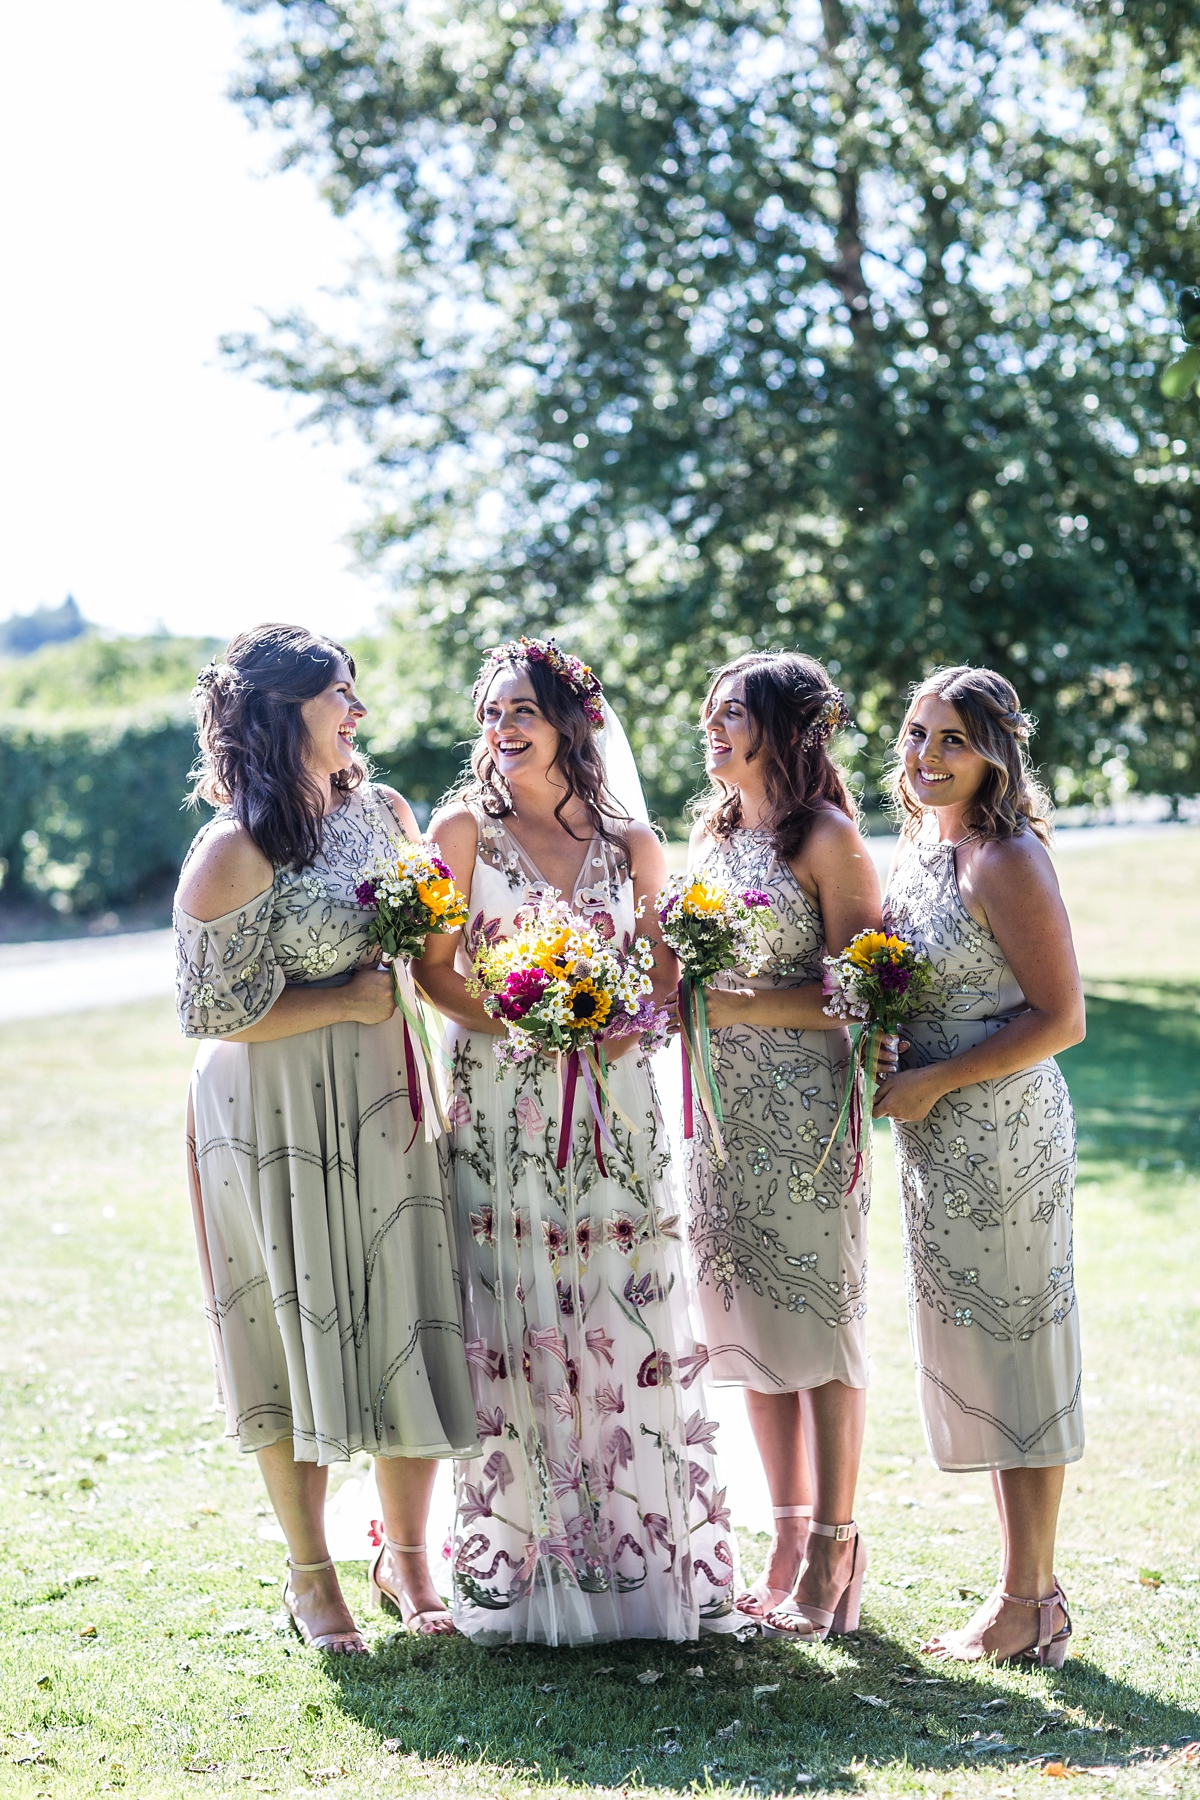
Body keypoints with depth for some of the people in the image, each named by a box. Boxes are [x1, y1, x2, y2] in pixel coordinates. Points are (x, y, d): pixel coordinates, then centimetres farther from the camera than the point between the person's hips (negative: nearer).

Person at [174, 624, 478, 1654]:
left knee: (408, 1320, 5)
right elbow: (215, 1011, -13)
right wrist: (351, 999, -12)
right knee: (296, 1327, 4)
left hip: (381, 1103, 5)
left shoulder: (382, 812, 7)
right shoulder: (235, 852, -14)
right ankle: (309, 1573, 20)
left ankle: (407, 1557, 22)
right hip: (276, 1118, -5)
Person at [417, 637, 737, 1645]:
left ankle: (648, 1557, 10)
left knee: (630, 1316, 0)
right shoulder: (466, 828, 3)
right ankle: (524, 1571, 8)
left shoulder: (631, 843, 8)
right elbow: (435, 969, 0)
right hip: (502, 1105, -2)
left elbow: (665, 969, 13)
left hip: (613, 1105, 2)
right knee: (515, 1319, -2)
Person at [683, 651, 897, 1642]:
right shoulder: (712, 832, 14)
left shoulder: (827, 837, -8)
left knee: (820, 1319, -1)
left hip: (806, 1104, -7)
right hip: (721, 1104, 7)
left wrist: (728, 1003, -17)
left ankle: (836, 1545, 8)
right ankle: (789, 1539, 18)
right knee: (751, 1319, 9)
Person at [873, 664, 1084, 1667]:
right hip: (938, 1137, 9)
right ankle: (1028, 1586, 24)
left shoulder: (1006, 863, -16)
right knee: (979, 1353, 13)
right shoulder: (917, 851, 11)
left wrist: (935, 1081, -17)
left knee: (1016, 1350, -1)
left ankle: (1029, 1606, 9)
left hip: (1002, 1131, -9)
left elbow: (1061, 1018, -18)